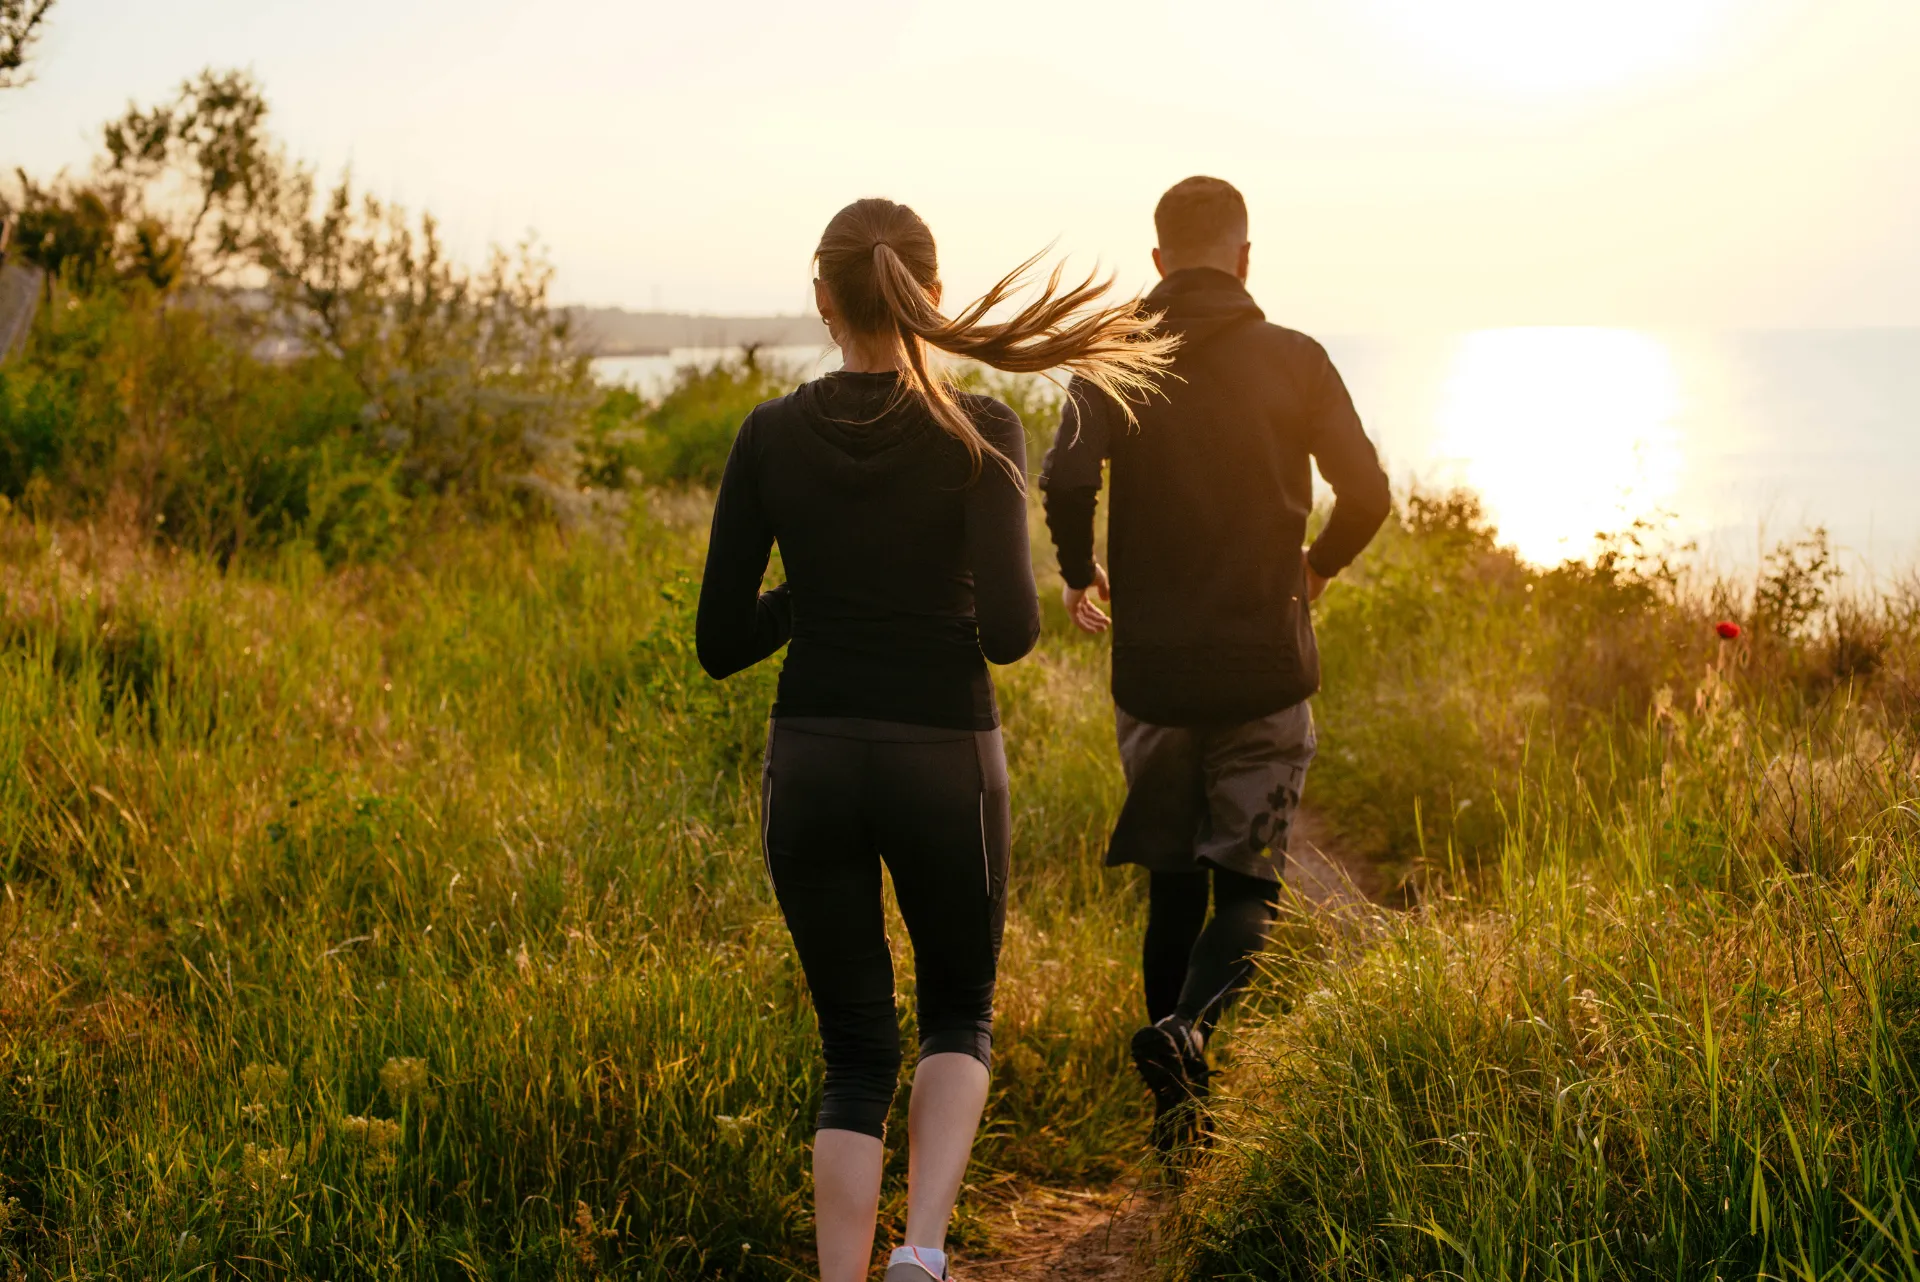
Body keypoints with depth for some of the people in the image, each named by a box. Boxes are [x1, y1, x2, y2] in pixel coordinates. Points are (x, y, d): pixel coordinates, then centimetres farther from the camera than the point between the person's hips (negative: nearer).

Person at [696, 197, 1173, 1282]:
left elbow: (721, 643, -1)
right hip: (945, 764, -2)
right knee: (960, 1015, 21)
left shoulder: (772, 437, -2)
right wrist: (964, 588, 5)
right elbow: (1010, 630, -17)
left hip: (812, 765, 2)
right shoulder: (982, 433, -9)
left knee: (856, 1049, 15)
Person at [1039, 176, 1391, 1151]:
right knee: (1248, 886, 5)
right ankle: (1188, 1026, -22)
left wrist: (1078, 574, 3)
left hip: (1153, 668, 2)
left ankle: (1180, 1107, 16)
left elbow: (1066, 480, -16)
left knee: (1172, 888, 13)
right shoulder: (1294, 361, -1)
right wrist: (1318, 566, 17)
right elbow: (1367, 493, -3)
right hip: (1265, 667, -1)